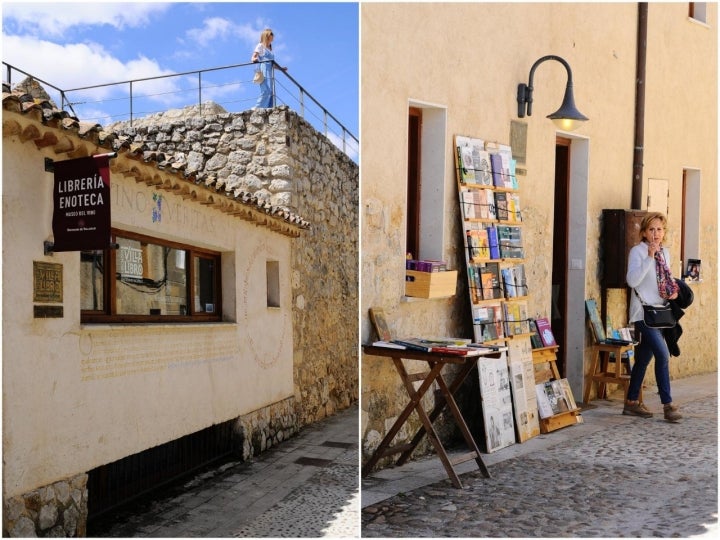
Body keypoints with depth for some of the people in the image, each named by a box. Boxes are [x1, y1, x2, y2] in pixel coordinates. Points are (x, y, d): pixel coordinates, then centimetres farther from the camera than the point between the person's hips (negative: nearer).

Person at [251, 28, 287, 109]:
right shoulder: (260, 46, 7)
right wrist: (255, 59, -27)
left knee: (271, 92, -4)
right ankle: (257, 109, -21)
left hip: (270, 72, 7)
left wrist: (281, 68, 26)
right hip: (264, 71, -7)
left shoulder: (270, 49, 25)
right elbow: (253, 57, -4)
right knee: (266, 91, -22)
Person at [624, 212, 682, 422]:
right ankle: (668, 405, -7)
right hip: (644, 312, -7)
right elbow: (632, 280, -22)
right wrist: (649, 257, -25)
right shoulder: (637, 251, -8)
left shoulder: (665, 253, 13)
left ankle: (632, 402, 21)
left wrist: (673, 290, 4)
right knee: (662, 354, -15)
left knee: (644, 358, 12)